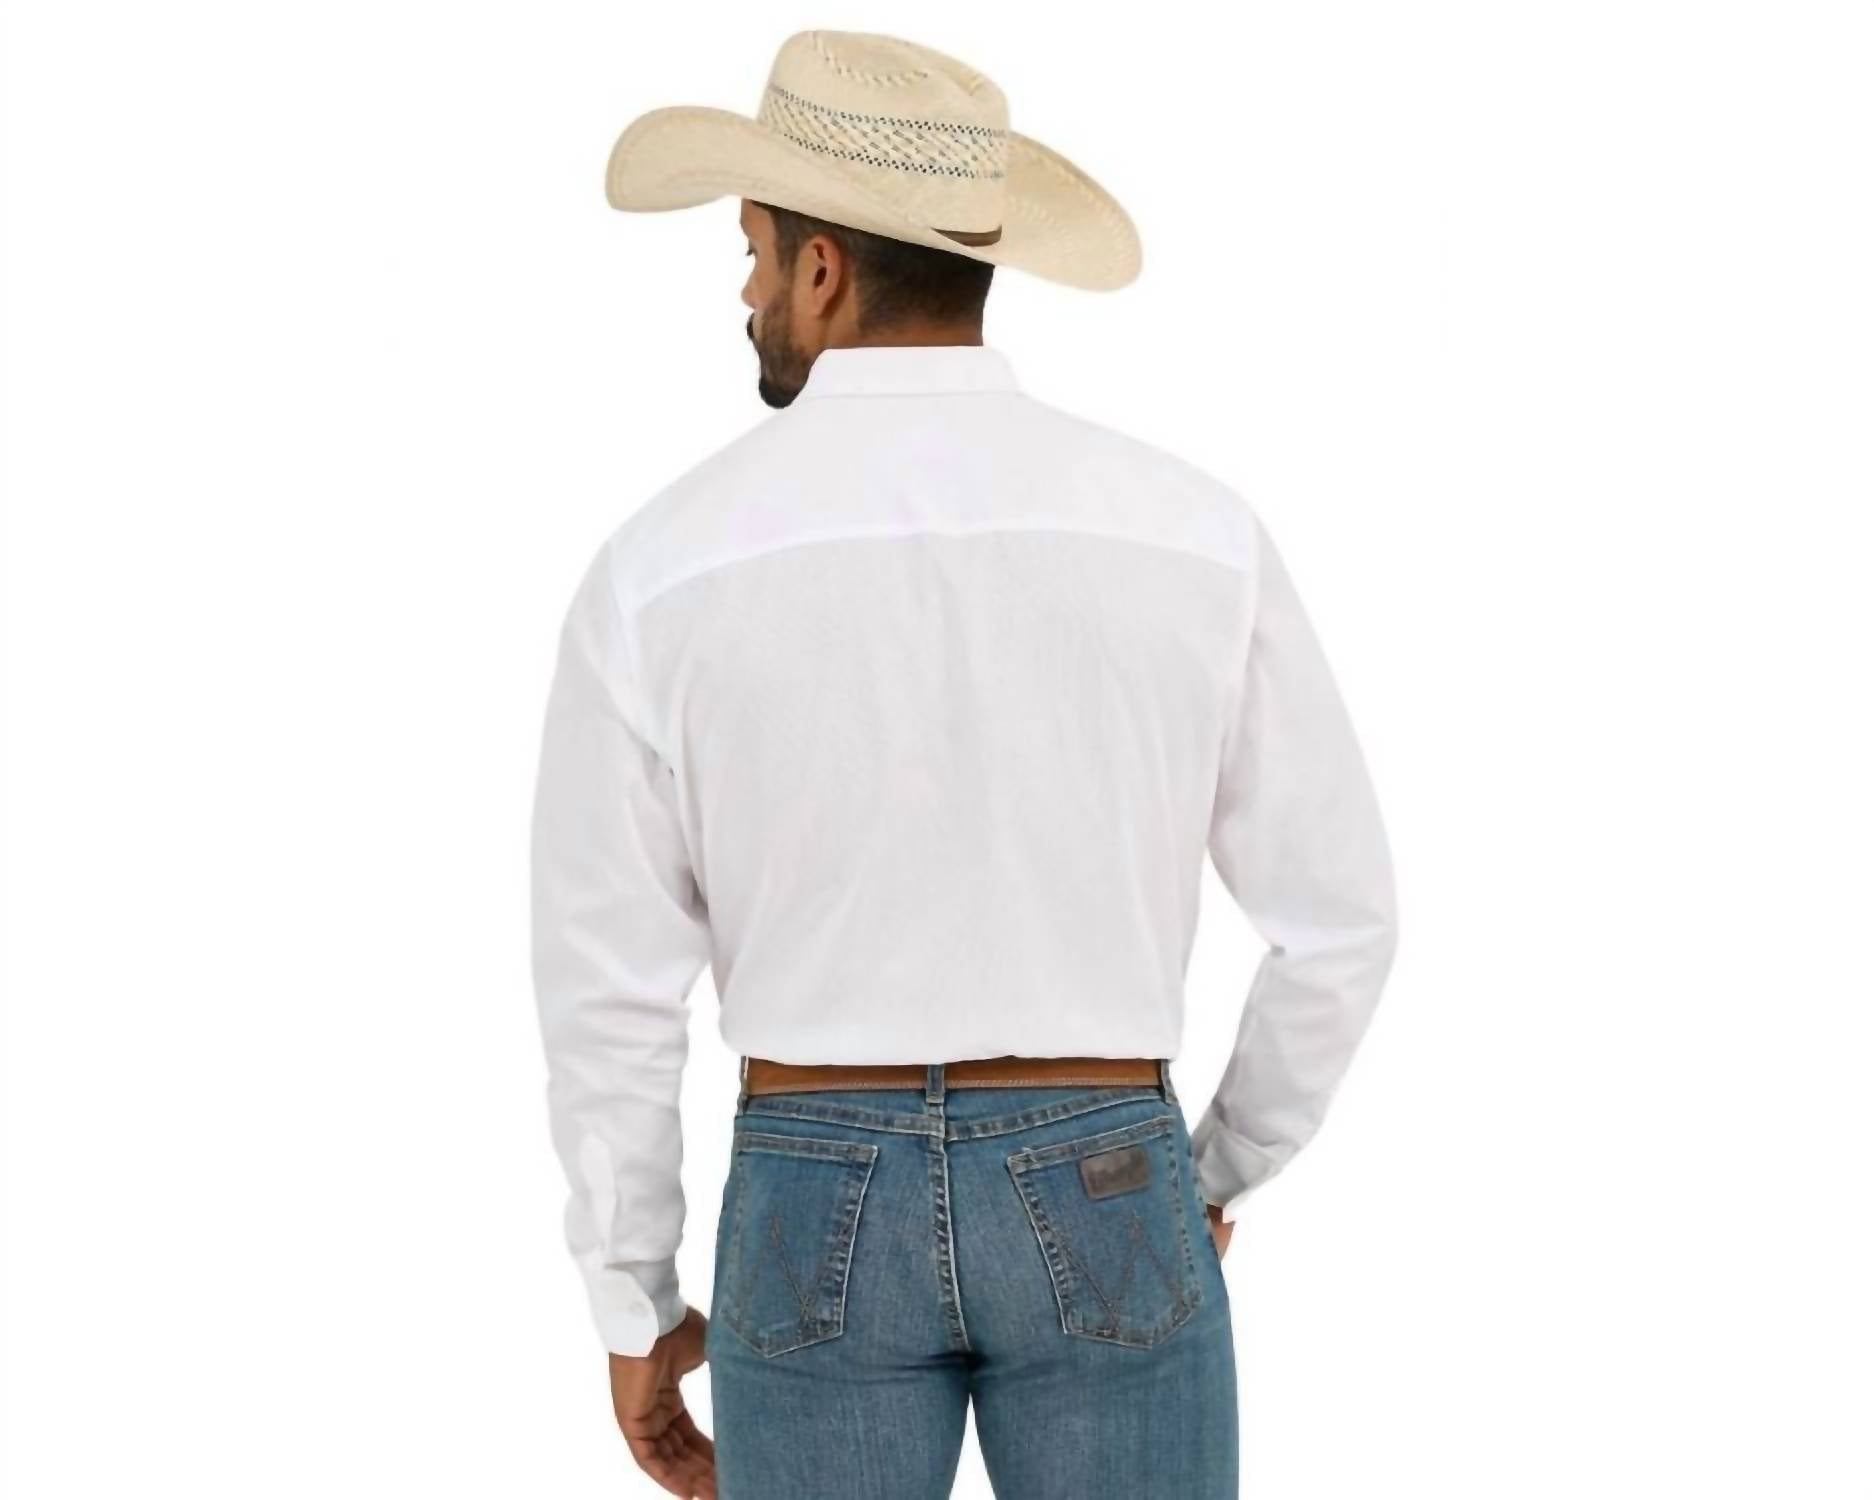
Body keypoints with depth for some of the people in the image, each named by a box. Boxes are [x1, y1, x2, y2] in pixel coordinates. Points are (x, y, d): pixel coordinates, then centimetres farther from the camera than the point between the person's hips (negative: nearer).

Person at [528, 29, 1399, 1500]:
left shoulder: (664, 565, -8)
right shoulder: (1192, 529, -6)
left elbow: (606, 988, -4)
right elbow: (1341, 915, -1)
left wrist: (634, 1310, 9)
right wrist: (1219, 1176, 16)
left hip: (818, 1210, 0)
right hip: (1096, 1205, 0)